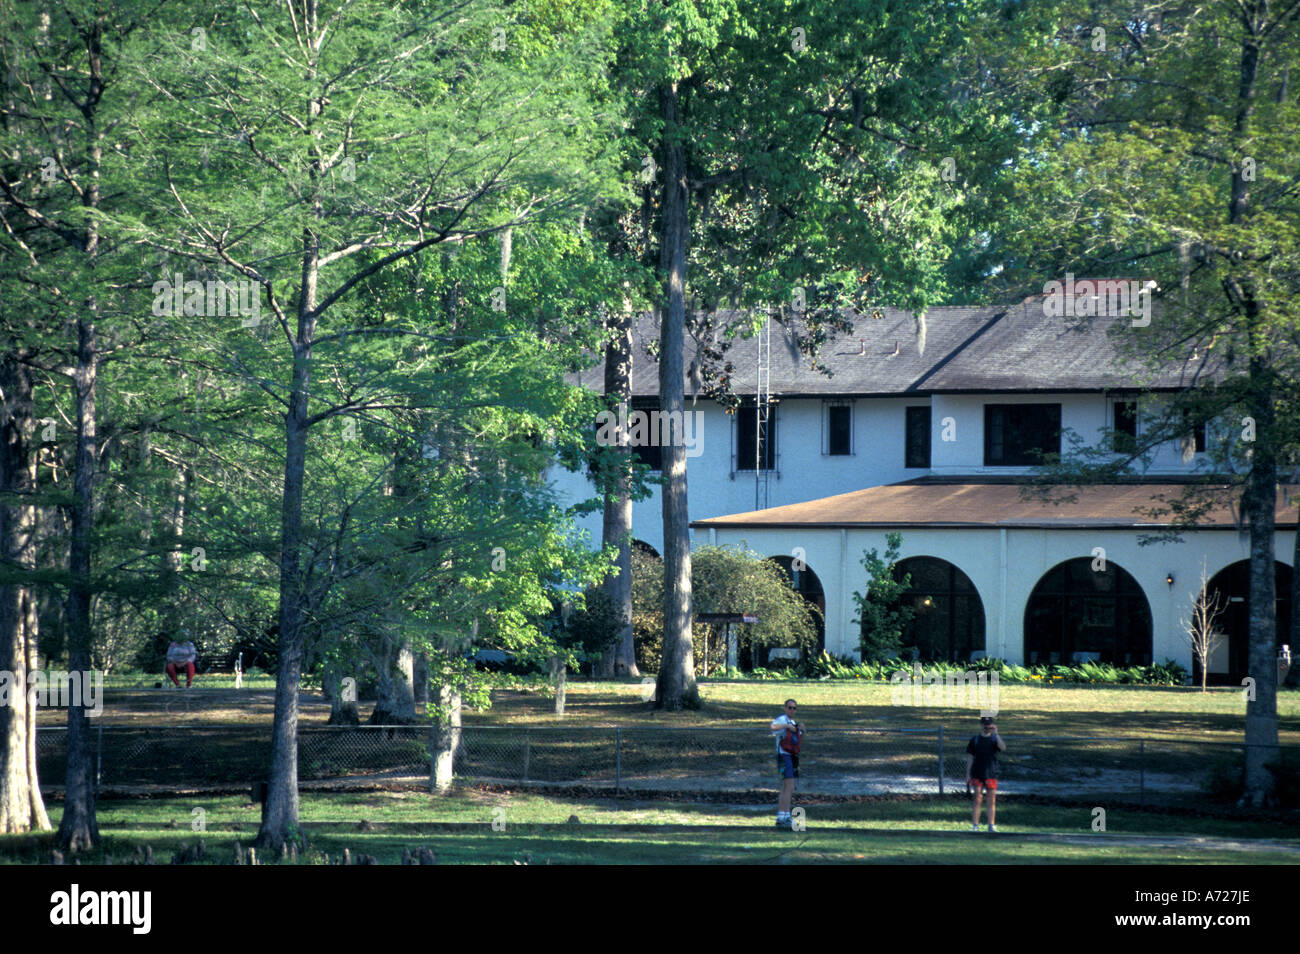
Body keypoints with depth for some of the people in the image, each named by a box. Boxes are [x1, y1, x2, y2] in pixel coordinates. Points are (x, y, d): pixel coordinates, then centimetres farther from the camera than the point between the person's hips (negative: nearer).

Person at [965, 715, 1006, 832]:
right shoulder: (975, 739, 8)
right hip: (977, 774, 0)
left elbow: (1003, 748, -16)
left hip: (991, 774, 0)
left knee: (992, 800, 1)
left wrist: (996, 734, -22)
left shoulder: (995, 739, 6)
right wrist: (968, 775, 4)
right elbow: (970, 758, 9)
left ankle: (992, 826, 6)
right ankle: (975, 826, -2)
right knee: (978, 800, -3)